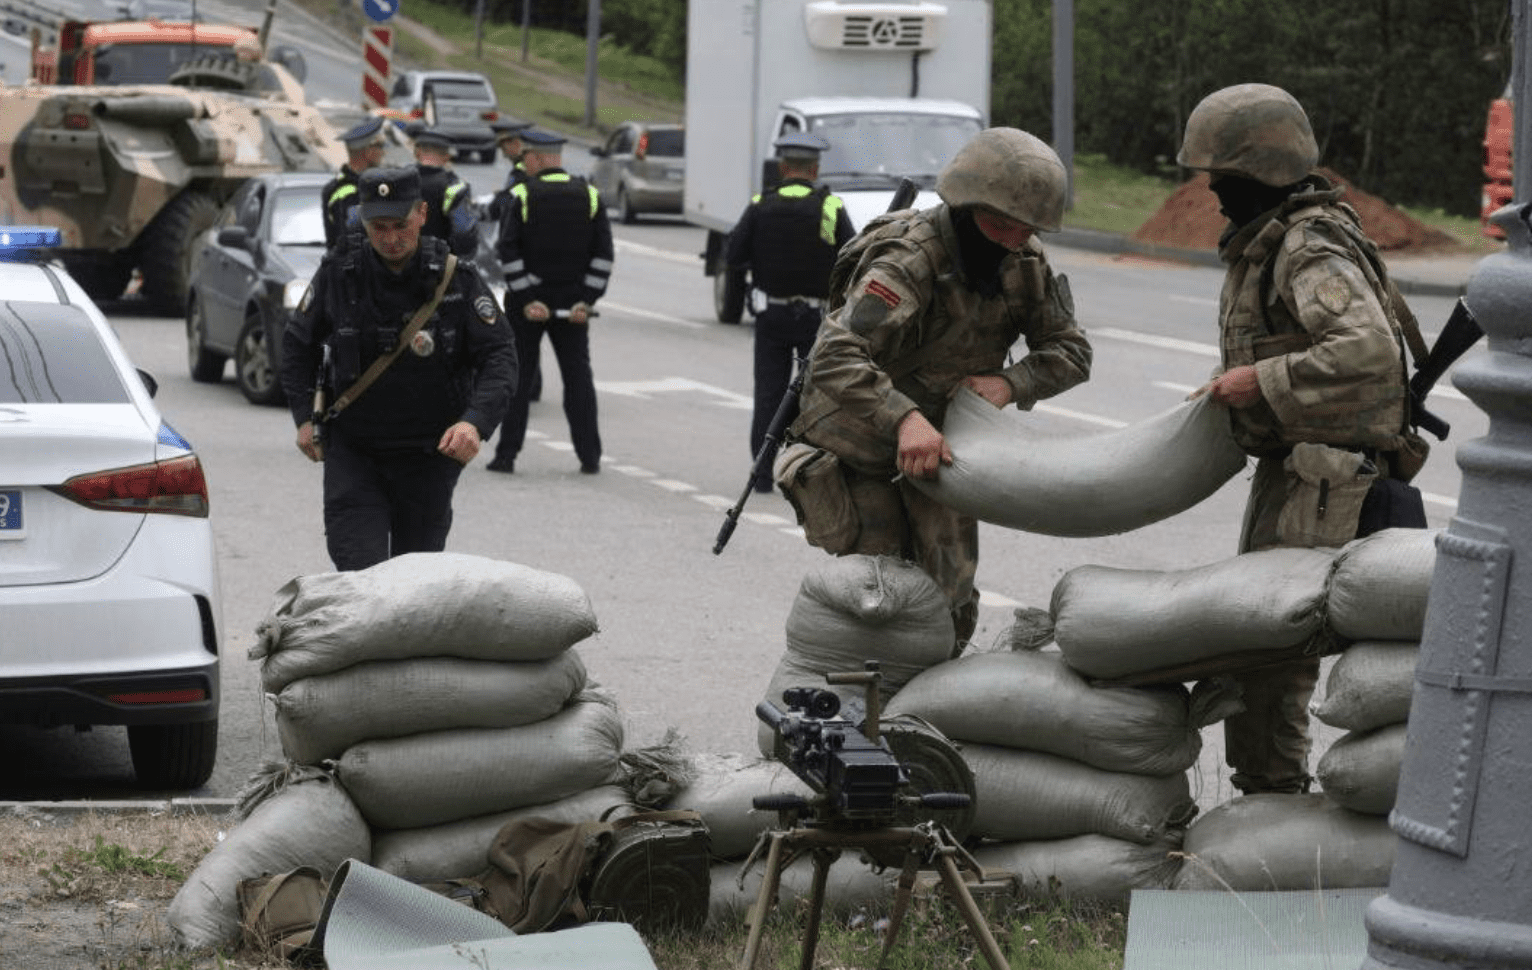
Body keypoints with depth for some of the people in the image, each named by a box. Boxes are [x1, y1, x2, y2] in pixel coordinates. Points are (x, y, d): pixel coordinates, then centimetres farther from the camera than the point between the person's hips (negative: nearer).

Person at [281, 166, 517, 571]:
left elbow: (499, 355, -8)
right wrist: (304, 416, 3)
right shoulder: (338, 276, -3)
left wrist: (476, 421, -25)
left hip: (431, 453, 0)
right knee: (358, 575, -14)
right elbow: (298, 344, 13)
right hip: (353, 451, 0)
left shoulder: (457, 279, -8)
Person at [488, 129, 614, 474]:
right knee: (578, 375, 8)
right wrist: (587, 300, -2)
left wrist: (526, 299, -10)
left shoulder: (522, 197, -8)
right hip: (572, 304, 3)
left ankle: (507, 453, 5)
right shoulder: (589, 196, 2)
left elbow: (507, 252, -13)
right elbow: (603, 254, -1)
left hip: (526, 303, -2)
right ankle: (589, 456, 6)